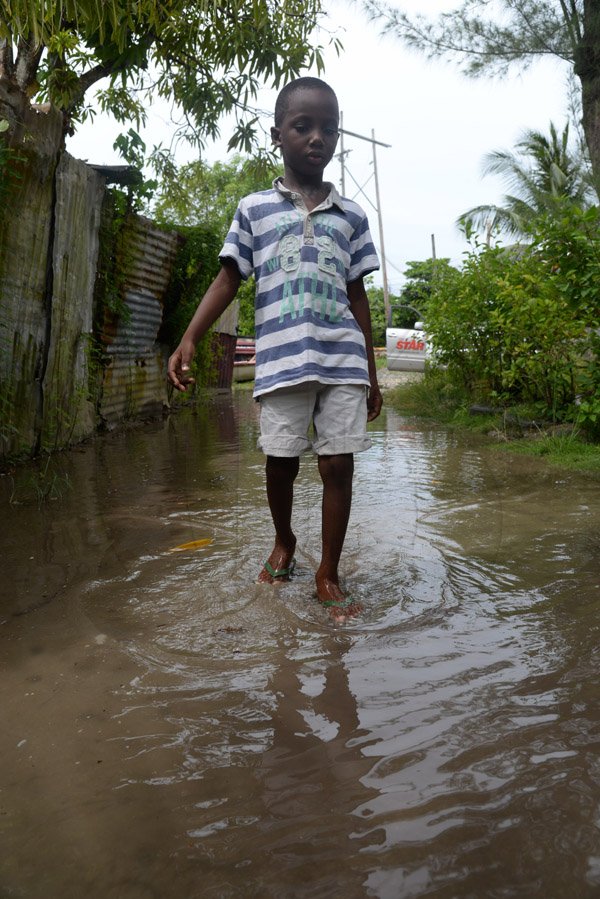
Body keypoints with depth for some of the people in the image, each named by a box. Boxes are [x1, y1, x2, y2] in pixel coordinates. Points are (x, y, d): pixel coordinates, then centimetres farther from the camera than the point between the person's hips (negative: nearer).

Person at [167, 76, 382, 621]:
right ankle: (284, 541, 35)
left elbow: (357, 295, 15)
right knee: (281, 461, 5)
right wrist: (189, 340, -6)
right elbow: (228, 279, 6)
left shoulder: (351, 216, 14)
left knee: (339, 464, -2)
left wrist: (371, 374, 14)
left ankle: (328, 576, 11)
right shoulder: (255, 208, 11)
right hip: (281, 360, -1)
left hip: (344, 360, 1)